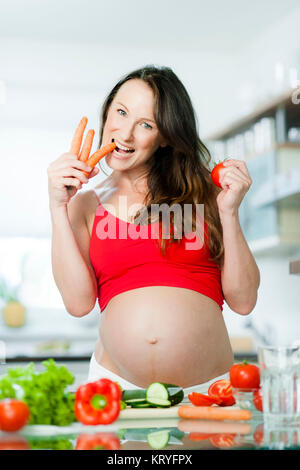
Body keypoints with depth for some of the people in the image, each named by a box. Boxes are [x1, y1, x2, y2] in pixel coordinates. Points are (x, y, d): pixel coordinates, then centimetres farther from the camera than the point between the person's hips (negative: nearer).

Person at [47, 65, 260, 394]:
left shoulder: (201, 194, 9)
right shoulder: (86, 204, 11)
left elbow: (243, 301, 5)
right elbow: (78, 302, -2)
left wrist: (229, 212, -4)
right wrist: (58, 207, -2)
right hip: (115, 386, 1)